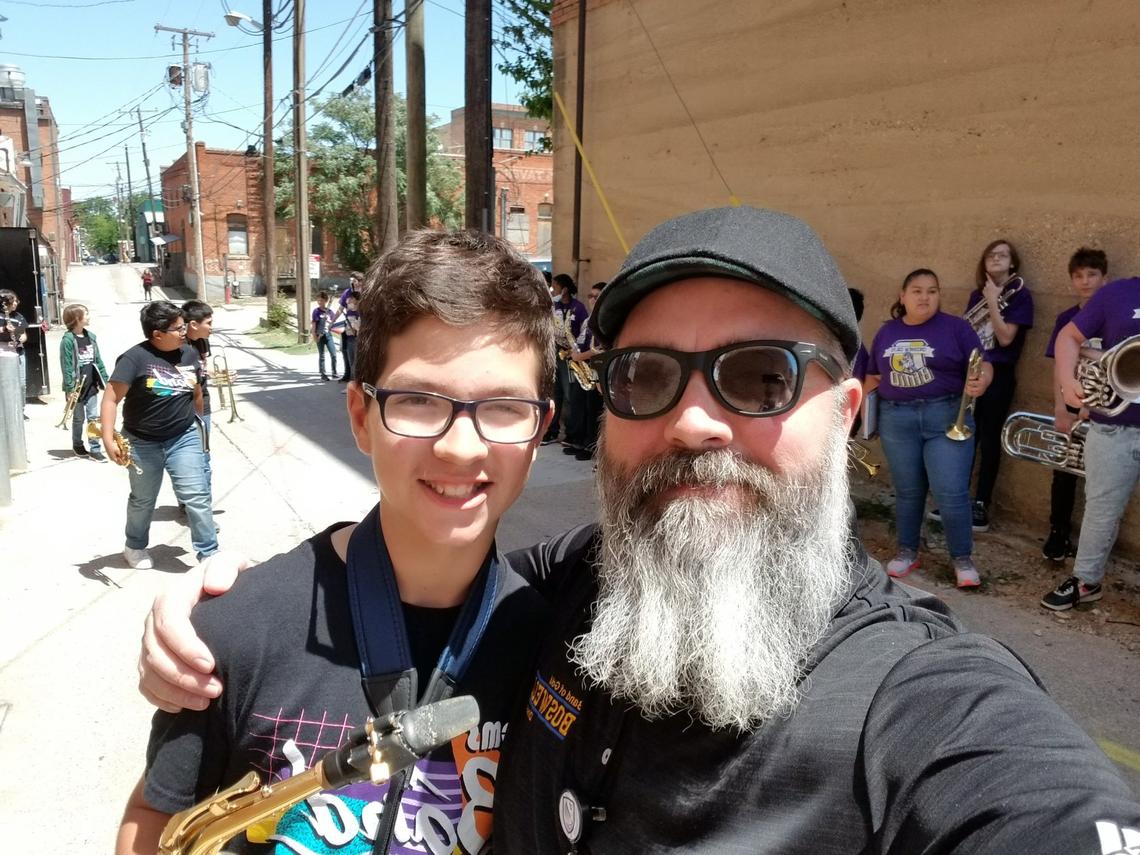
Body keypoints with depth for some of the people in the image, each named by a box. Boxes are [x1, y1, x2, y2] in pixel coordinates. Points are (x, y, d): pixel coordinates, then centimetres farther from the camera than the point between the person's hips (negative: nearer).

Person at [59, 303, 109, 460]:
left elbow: (98, 360, 10)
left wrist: (106, 379, 8)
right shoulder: (68, 340, -14)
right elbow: (66, 366, -15)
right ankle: (78, 445, 29)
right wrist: (70, 388, -18)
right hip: (77, 387, -5)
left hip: (91, 385, 5)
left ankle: (94, 449, 10)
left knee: (94, 418, 5)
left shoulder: (91, 336, 5)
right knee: (79, 419, 11)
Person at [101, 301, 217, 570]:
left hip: (184, 438, 3)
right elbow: (110, 399, -19)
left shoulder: (190, 354, -1)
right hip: (143, 443, -2)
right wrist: (109, 440, -27)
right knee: (142, 500, 17)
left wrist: (200, 423, 25)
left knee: (197, 497, -5)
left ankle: (208, 553, 4)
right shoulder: (135, 358, -17)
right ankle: (135, 547, 40)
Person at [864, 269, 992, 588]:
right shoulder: (887, 332, 9)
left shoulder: (955, 327, -2)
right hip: (897, 419, 3)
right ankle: (907, 551, 27)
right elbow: (874, 376, 16)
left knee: (951, 493, -6)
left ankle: (962, 558, 10)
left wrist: (981, 382, -27)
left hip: (946, 416, -3)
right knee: (907, 491, 12)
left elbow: (982, 364, -6)